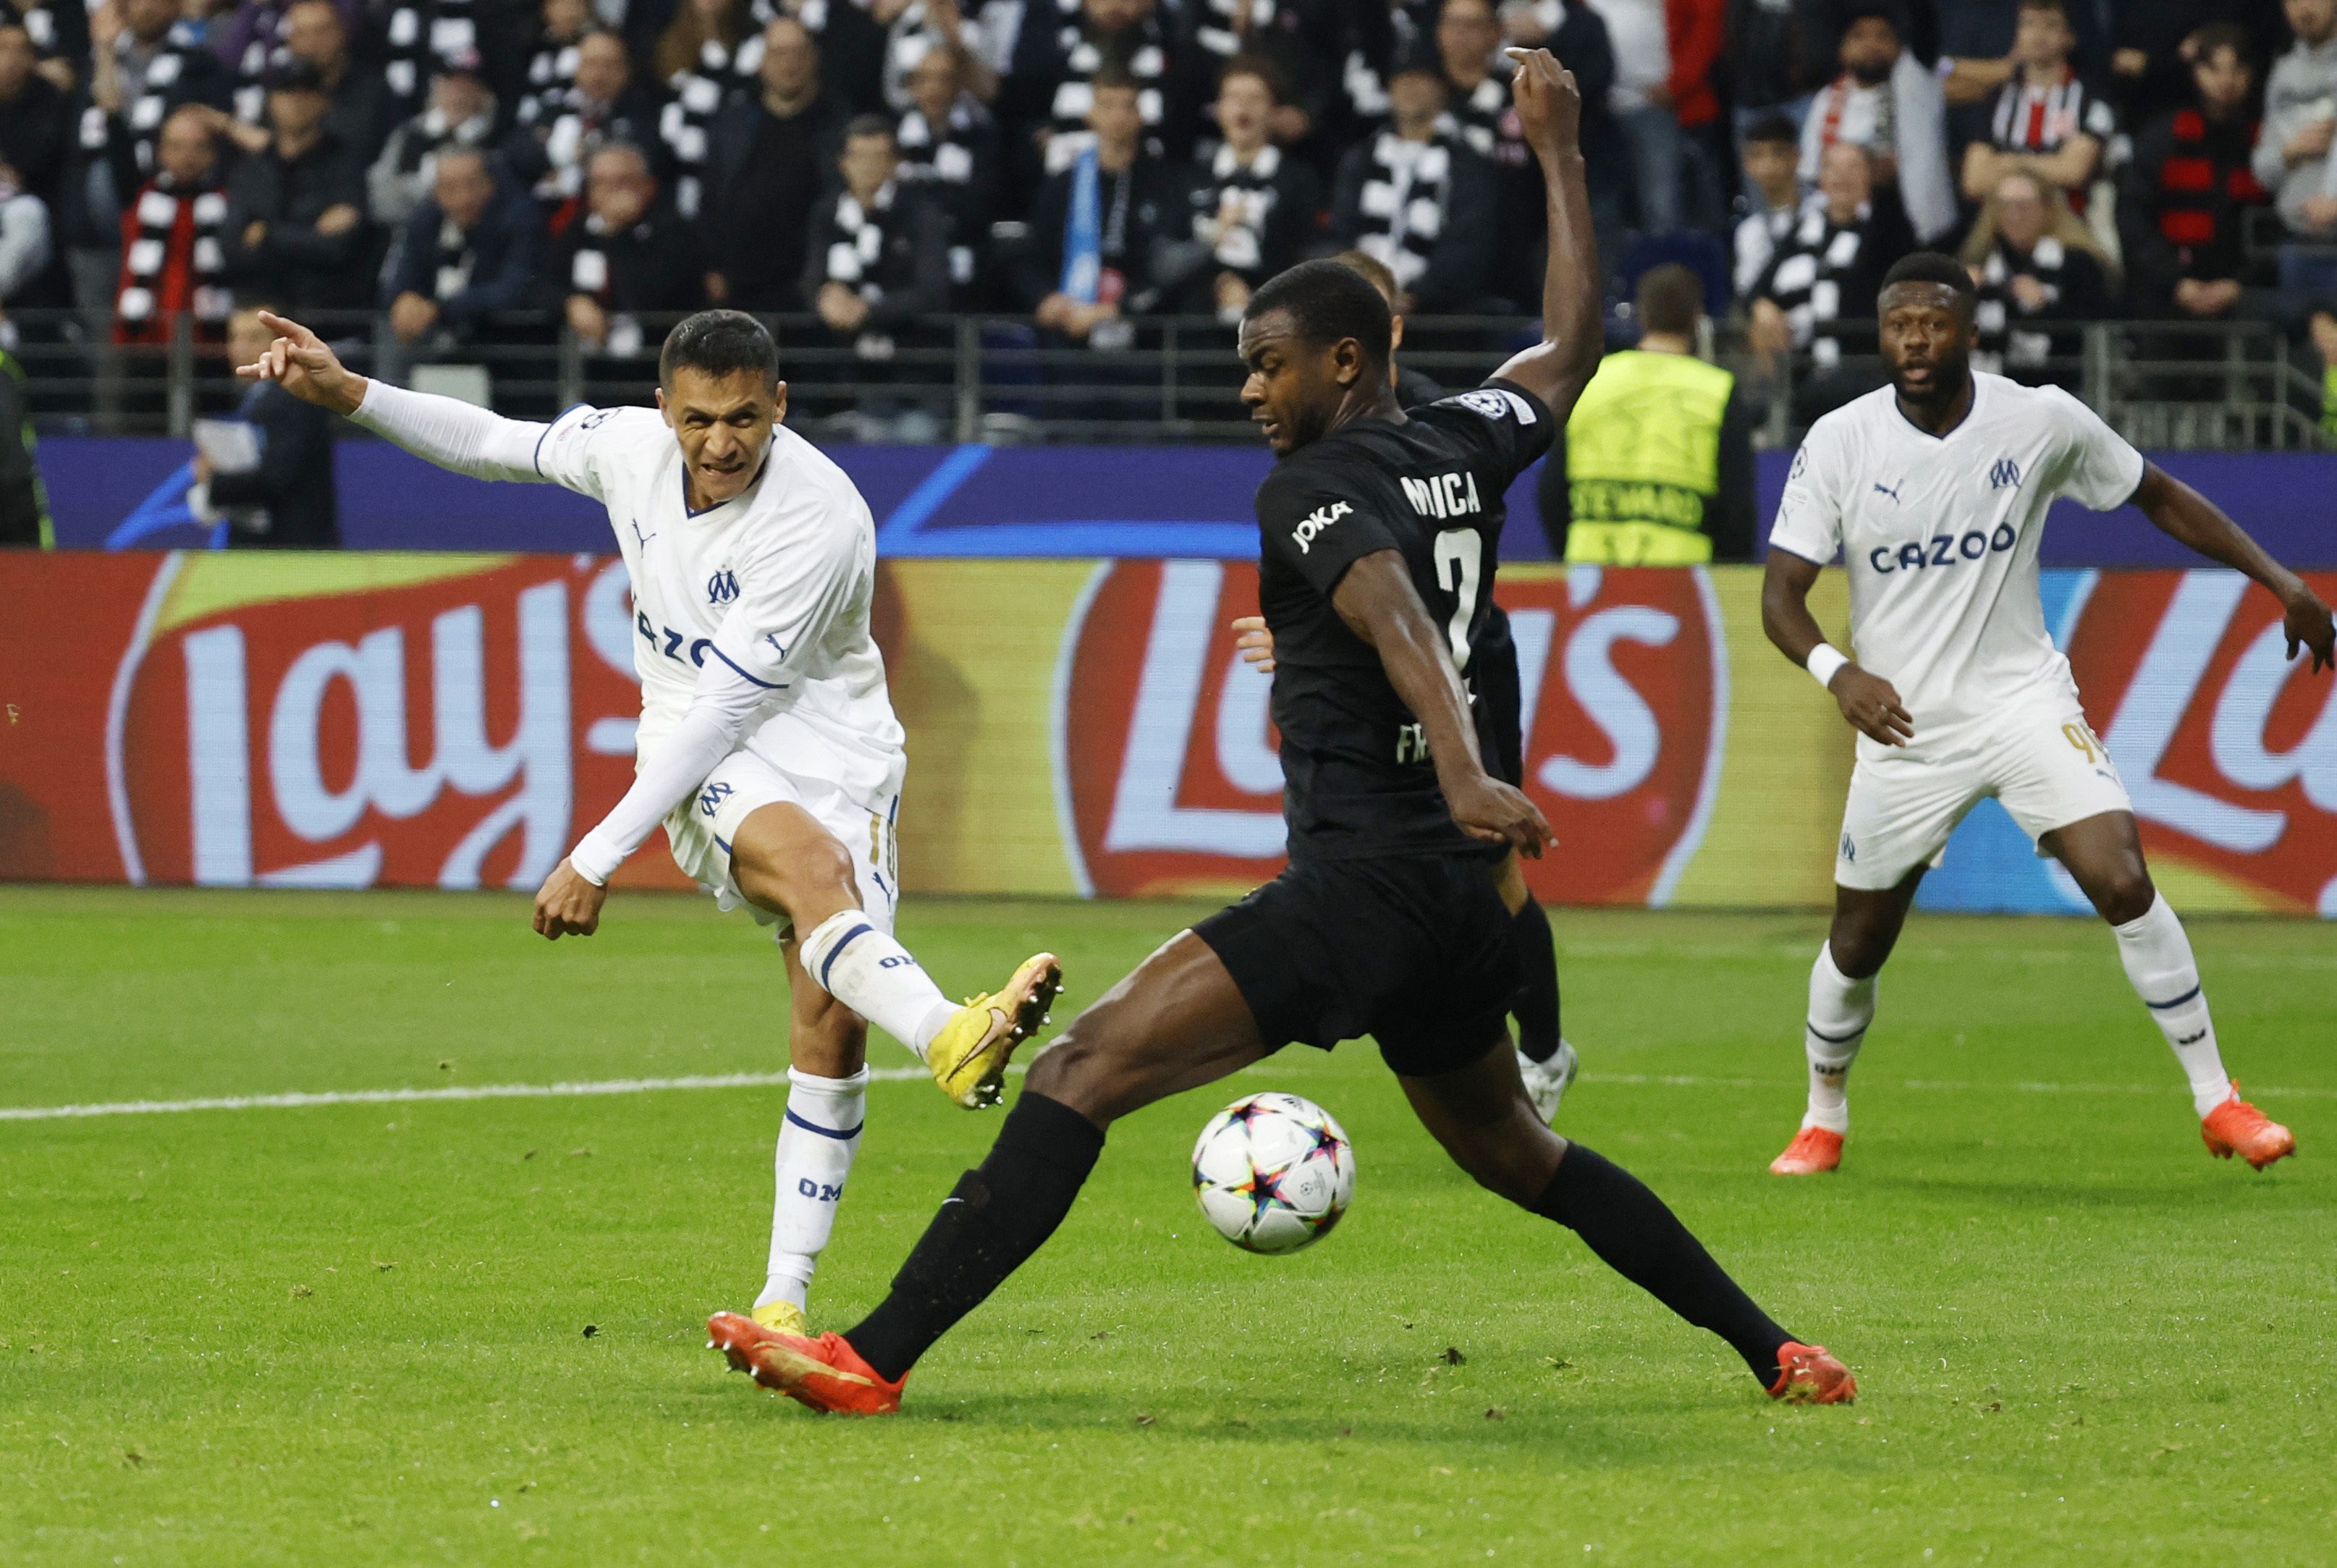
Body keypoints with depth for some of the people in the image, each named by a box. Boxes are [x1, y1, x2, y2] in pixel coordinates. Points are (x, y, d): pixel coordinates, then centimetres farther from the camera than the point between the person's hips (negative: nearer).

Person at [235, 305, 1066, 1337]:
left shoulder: (821, 521, -22)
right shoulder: (628, 448, -4)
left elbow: (728, 705, -21)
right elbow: (497, 445, 18)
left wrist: (599, 857, -20)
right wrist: (347, 394, 8)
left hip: (836, 759, -2)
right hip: (703, 774, 2)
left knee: (831, 1025, -16)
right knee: (810, 863, -34)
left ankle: (782, 1302, -6)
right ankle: (950, 1040, -63)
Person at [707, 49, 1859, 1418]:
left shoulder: (1315, 486, -7)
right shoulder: (1465, 448, 13)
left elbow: (1397, 619, -26)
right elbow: (1573, 346, 31)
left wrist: (1462, 772, -42)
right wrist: (1561, 155, 40)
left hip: (1356, 885, -8)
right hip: (1460, 895, 8)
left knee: (1082, 1073, -14)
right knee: (1514, 1153, 27)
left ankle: (875, 1358, -24)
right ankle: (1776, 1353, 26)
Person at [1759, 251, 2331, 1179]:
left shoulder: (2042, 422, -7)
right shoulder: (1839, 444, -9)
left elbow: (2159, 497, 8)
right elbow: (1781, 590, -10)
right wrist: (1836, 671, -31)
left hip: (2023, 700, -1)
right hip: (1903, 720, 1)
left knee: (2122, 880, -19)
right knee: (1857, 942, 9)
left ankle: (2216, 1101, -8)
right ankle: (1824, 1120, 35)